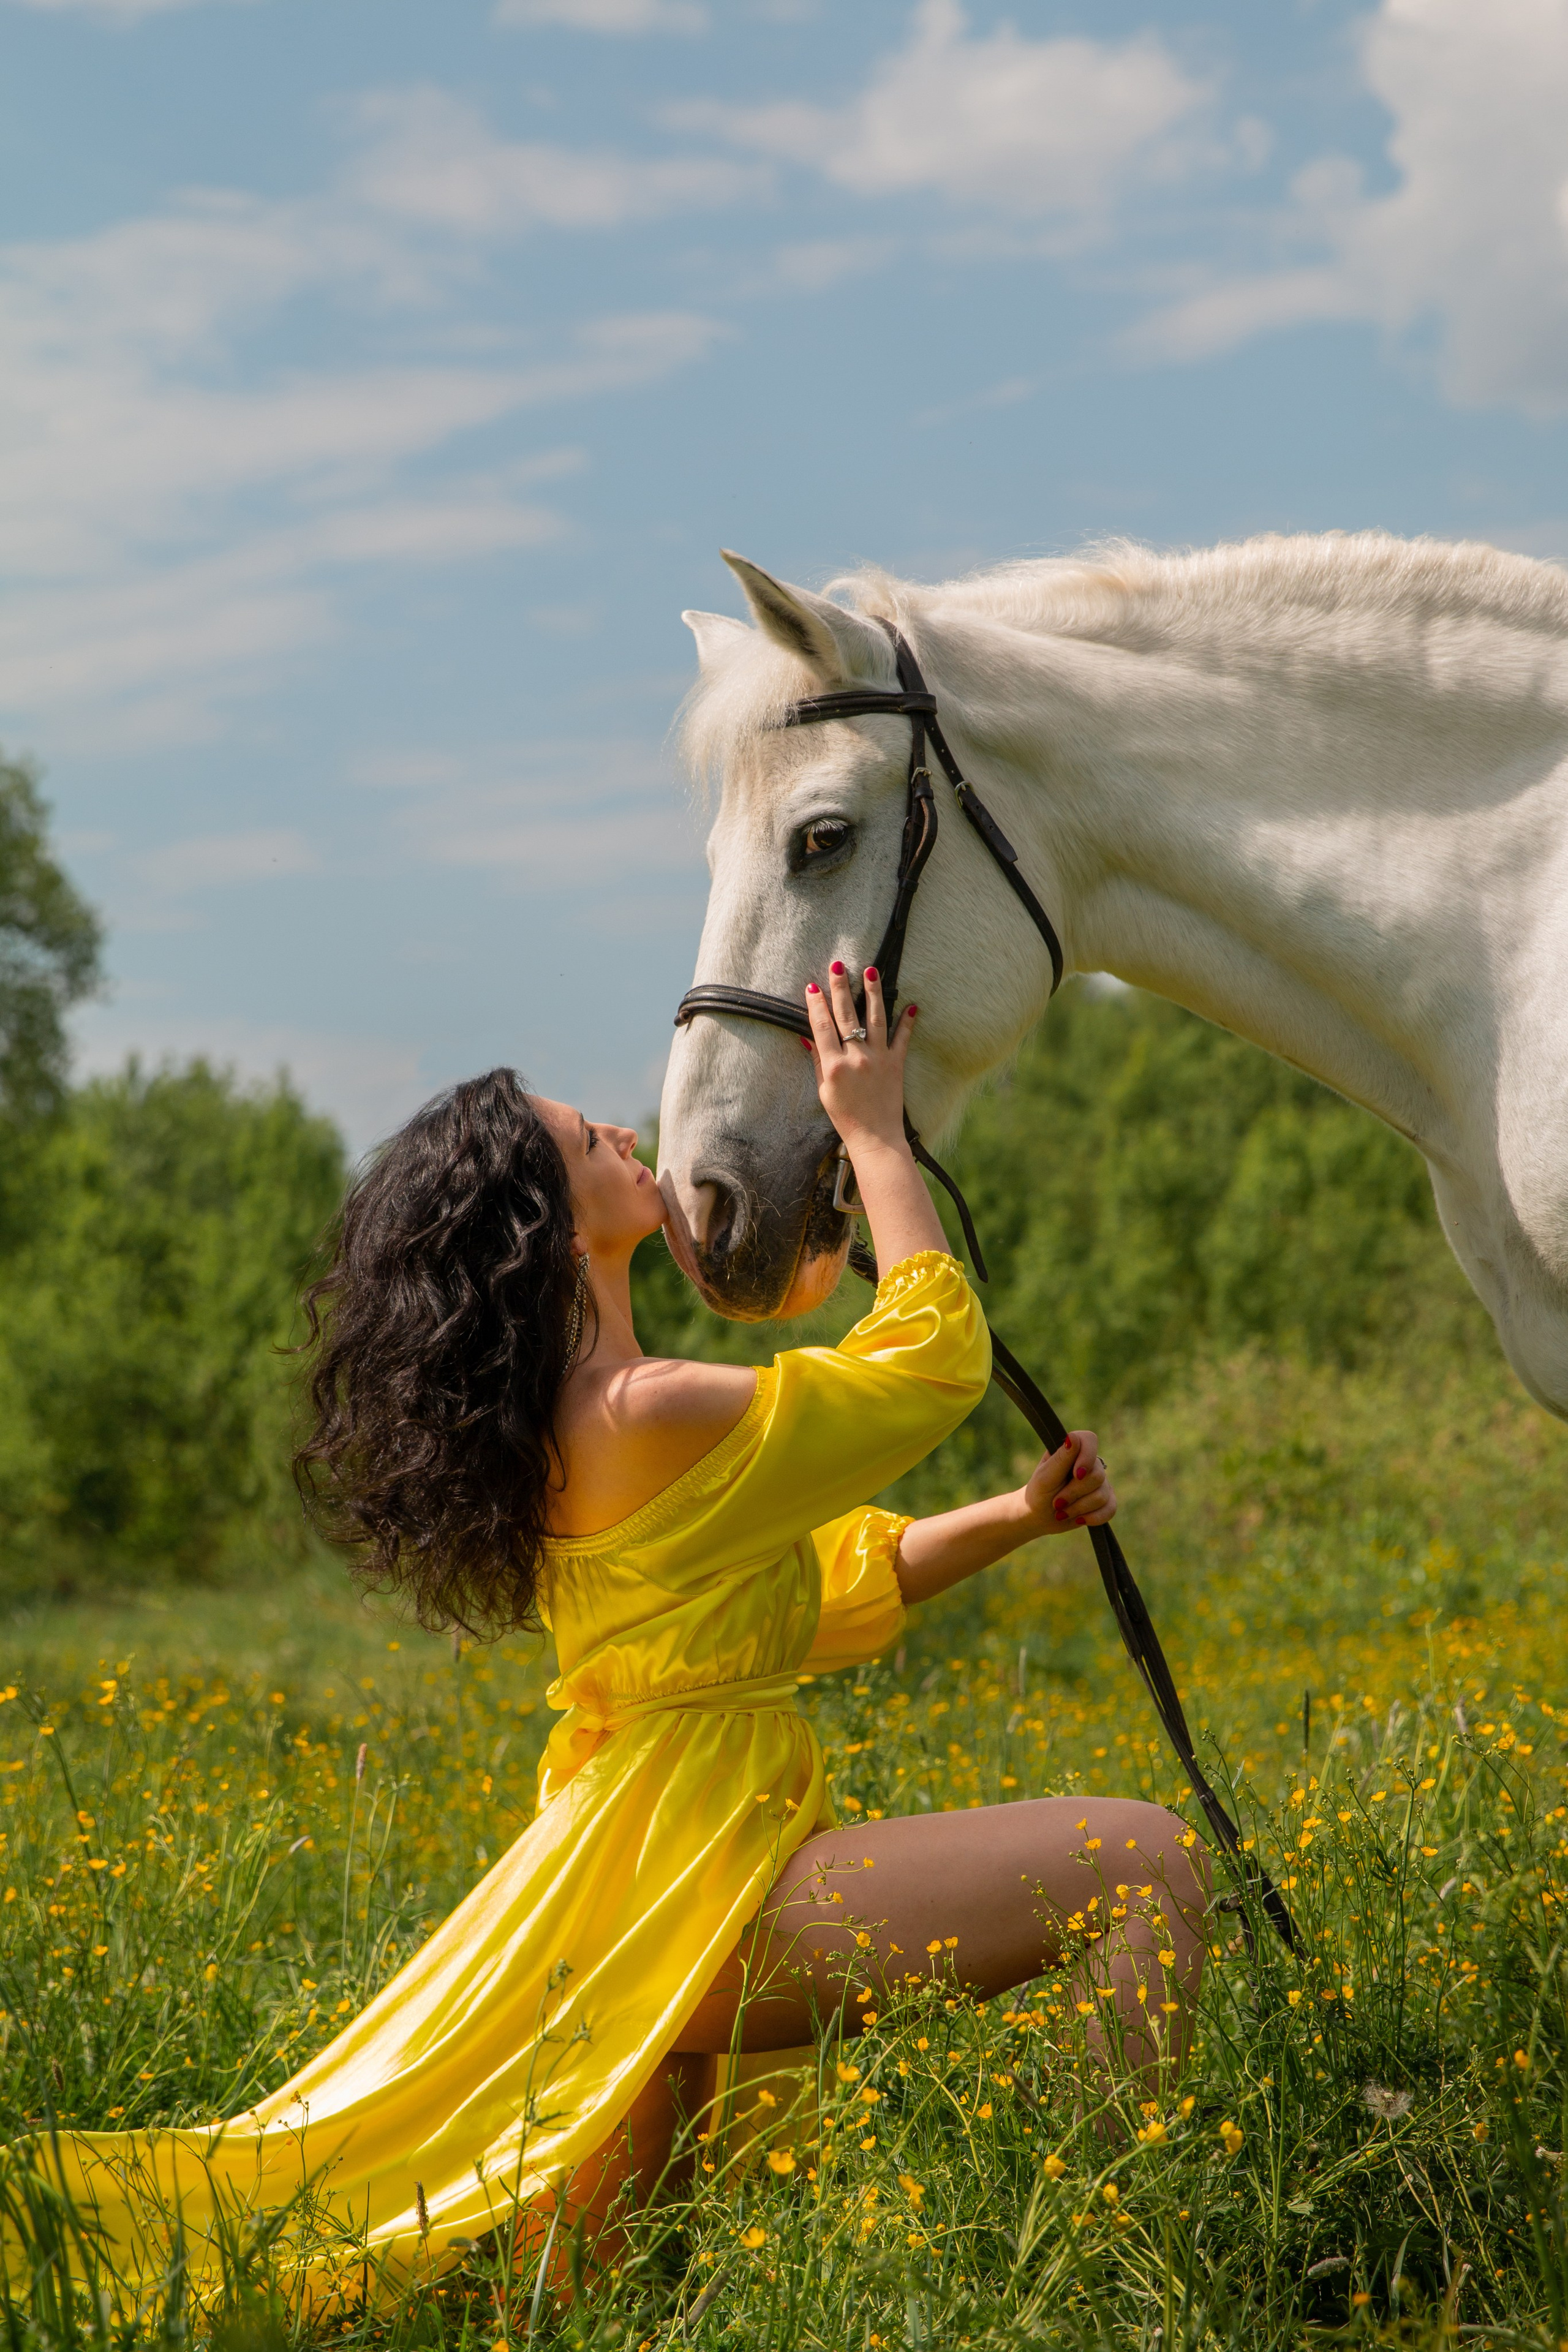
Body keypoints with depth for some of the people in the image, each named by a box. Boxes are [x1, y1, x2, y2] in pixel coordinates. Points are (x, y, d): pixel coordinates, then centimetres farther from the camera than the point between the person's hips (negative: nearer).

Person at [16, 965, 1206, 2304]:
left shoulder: (564, 1423, 12)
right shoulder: (654, 1418, -20)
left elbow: (830, 1582, 17)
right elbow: (933, 1356, -7)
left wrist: (1021, 1517, 7)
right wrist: (873, 1130, -1)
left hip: (638, 1875, 10)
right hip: (713, 1890, -10)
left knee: (538, 2270, 21)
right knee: (1146, 1865, -10)